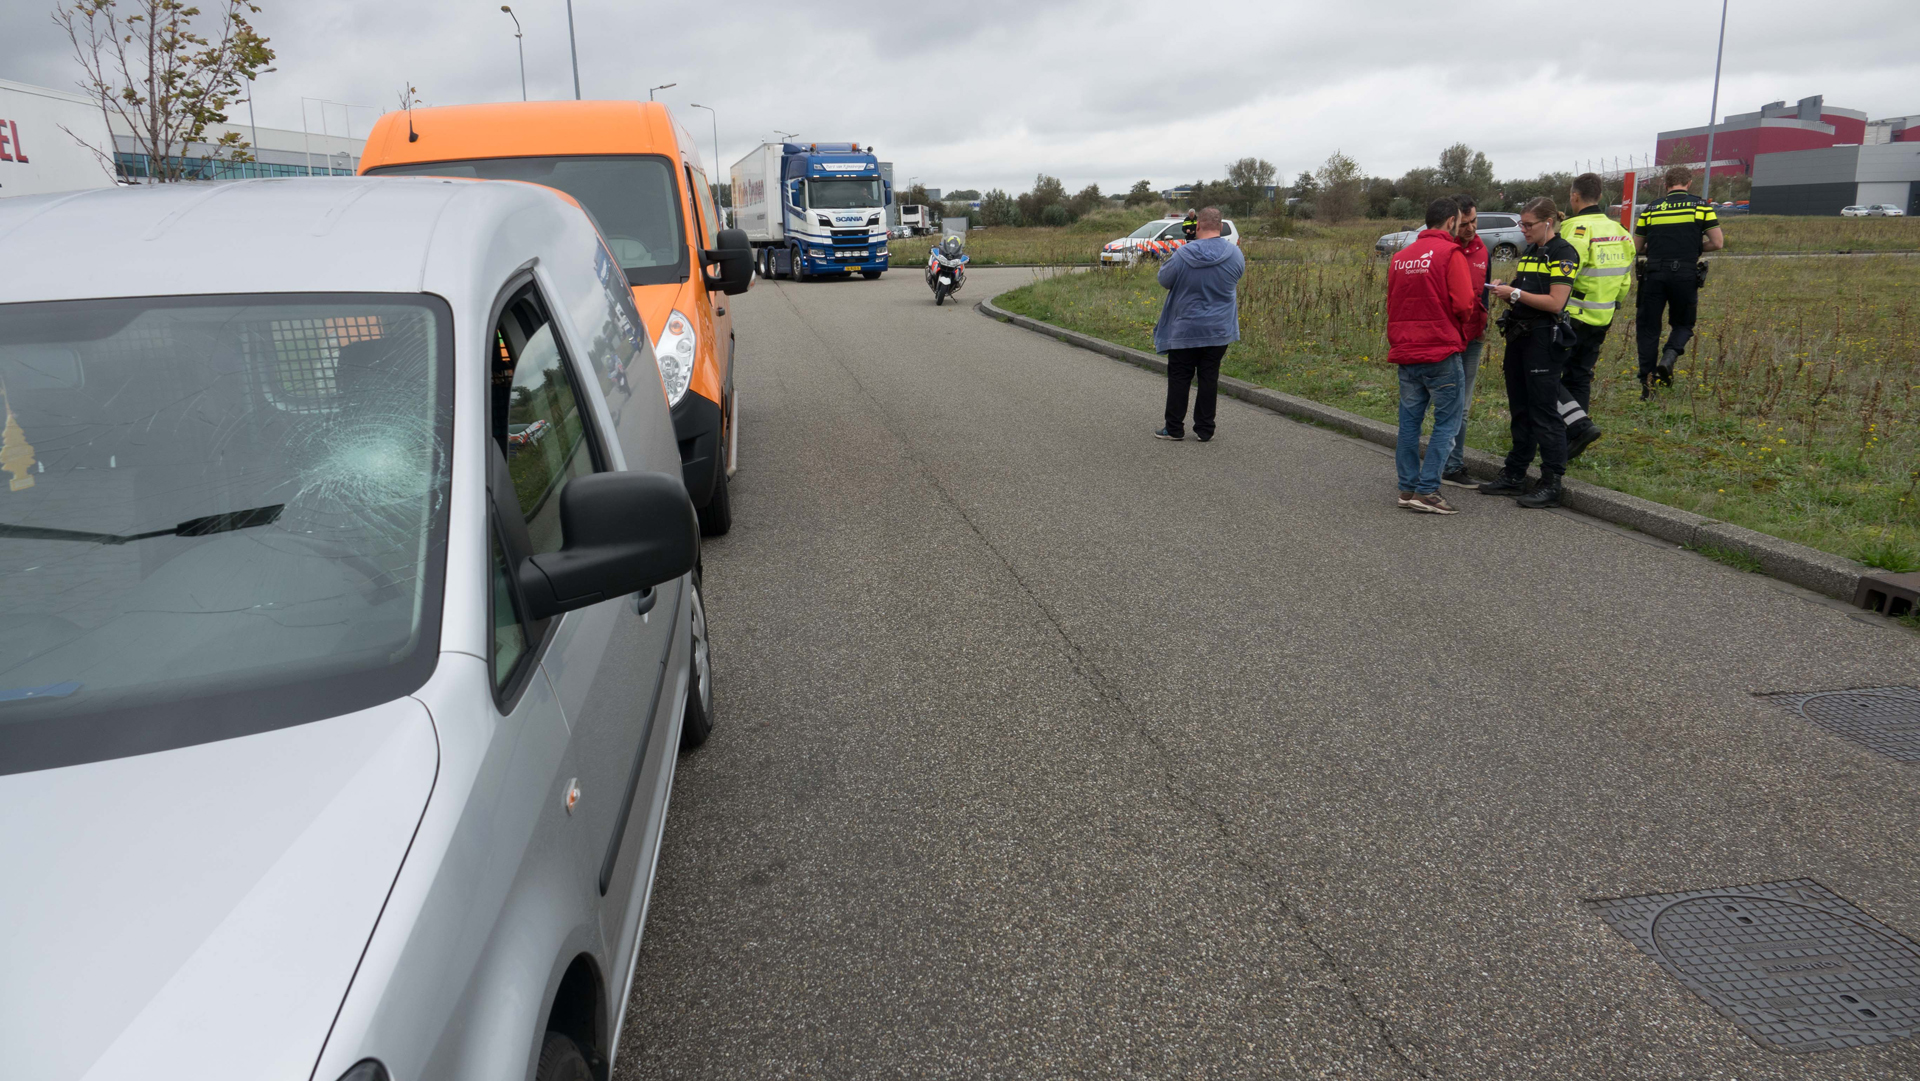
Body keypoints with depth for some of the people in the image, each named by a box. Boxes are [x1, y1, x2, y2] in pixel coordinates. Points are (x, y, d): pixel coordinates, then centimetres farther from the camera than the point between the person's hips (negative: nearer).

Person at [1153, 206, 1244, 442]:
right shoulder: (1234, 254, -6)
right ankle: (1205, 429, 12)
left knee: (1179, 378, 8)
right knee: (1209, 379, 9)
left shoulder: (1181, 256, -16)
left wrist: (1166, 262, 18)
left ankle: (1174, 428, 13)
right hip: (1219, 331, 3)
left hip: (1185, 330, -3)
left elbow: (1164, 281, -1)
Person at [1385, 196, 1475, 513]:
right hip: (1441, 351, -6)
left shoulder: (1400, 257, 12)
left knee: (1410, 420, 12)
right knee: (1447, 422, 0)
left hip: (1405, 352, 7)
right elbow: (1463, 304, -14)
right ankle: (1427, 490, -5)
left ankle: (1408, 488, 15)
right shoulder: (1450, 253, -8)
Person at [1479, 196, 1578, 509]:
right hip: (1519, 337, 9)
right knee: (1520, 410, 12)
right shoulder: (1528, 253, 16)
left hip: (1545, 342, -8)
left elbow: (1555, 303, -18)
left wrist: (1515, 293, -16)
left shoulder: (1562, 254, -10)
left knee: (1544, 412, -7)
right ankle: (1514, 476, 20)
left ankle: (1551, 485, -3)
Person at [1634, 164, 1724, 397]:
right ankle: (1668, 359, -10)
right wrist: (1694, 247, 20)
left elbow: (1637, 247, 13)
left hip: (1654, 274, 1)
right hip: (1685, 273, 0)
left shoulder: (1651, 208, 10)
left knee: (1648, 328, 8)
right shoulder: (1701, 205, 6)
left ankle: (1646, 383, 2)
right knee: (1683, 324, 18)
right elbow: (1717, 243, 2)